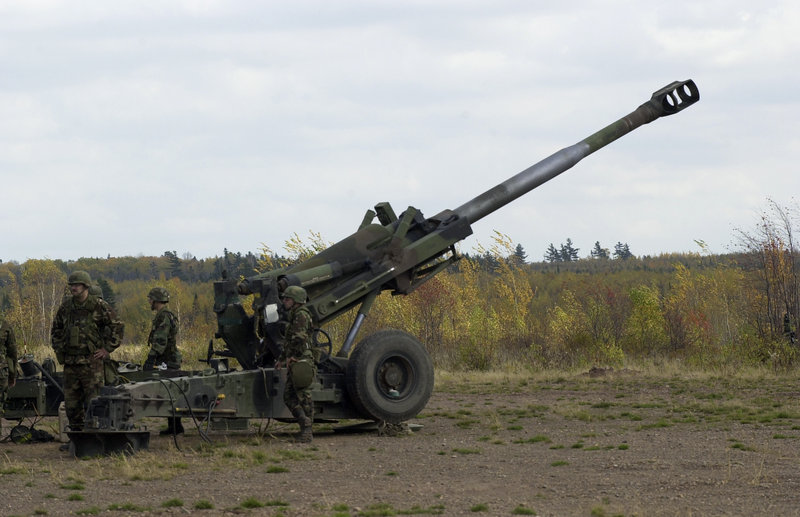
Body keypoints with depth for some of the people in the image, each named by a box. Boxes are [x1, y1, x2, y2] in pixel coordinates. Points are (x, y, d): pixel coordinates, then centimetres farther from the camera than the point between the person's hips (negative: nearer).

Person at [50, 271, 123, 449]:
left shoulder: (99, 306, -6)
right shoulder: (66, 307, 9)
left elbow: (117, 326, -3)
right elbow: (56, 329, 24)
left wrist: (107, 349, -6)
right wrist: (58, 349, 13)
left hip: (91, 362, -5)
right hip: (70, 363, 5)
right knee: (71, 403, 7)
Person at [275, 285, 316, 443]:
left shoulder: (301, 314, -10)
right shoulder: (294, 316, 22)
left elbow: (299, 338, -21)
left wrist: (291, 356, -15)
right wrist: (282, 358, 33)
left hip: (302, 362, -10)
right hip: (294, 364, 10)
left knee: (304, 397, -8)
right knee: (289, 397, 10)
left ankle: (307, 432, -8)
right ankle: (304, 424, 13)